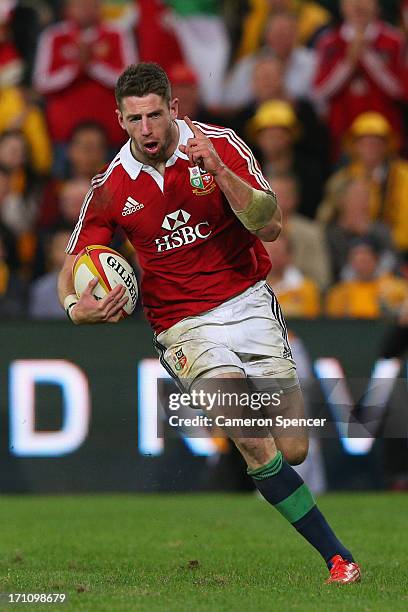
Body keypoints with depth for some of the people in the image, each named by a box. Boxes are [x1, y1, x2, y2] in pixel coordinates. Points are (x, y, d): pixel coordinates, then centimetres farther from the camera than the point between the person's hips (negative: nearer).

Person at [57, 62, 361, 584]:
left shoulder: (221, 145, -7)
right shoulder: (110, 188, -3)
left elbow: (270, 227, -13)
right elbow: (71, 271, 4)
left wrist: (219, 170, -26)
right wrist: (77, 307, -19)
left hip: (247, 301, 1)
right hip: (184, 325, -1)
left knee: (293, 450, -3)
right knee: (258, 443, -21)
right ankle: (336, 556, -15)